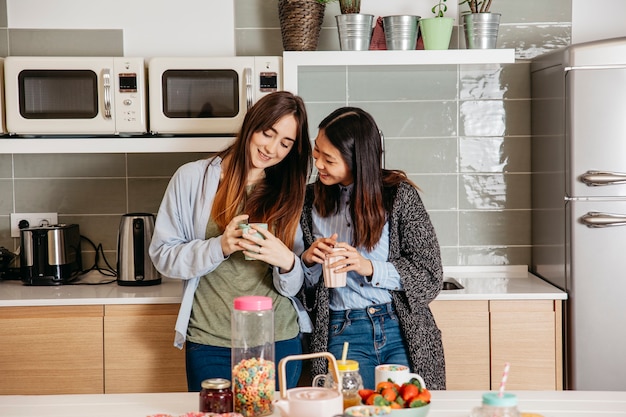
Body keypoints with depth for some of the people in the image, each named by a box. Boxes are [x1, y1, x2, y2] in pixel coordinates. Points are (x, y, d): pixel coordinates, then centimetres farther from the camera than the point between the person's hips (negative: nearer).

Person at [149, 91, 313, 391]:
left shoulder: (287, 193, 7)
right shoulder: (193, 178, -1)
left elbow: (295, 286, 6)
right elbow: (163, 254, -3)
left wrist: (287, 262, -17)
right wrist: (219, 247, -19)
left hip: (279, 341, 3)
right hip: (210, 343, -2)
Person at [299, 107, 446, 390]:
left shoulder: (400, 194, -2)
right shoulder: (311, 201, 7)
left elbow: (430, 274, -4)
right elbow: (302, 284, 14)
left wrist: (370, 268, -17)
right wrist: (308, 261, -9)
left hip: (402, 328, -1)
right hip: (343, 334, 2)